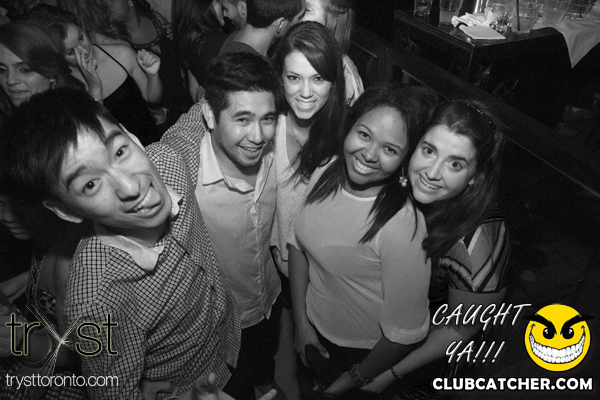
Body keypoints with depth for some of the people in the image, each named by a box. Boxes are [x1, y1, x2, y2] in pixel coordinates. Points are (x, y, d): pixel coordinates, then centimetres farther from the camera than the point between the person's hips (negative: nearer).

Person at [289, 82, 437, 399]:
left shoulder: (402, 227, -34)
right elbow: (298, 244, -2)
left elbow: (404, 333, -25)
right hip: (315, 328, 6)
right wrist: (301, 321, -2)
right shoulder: (325, 174, -15)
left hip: (366, 349, -5)